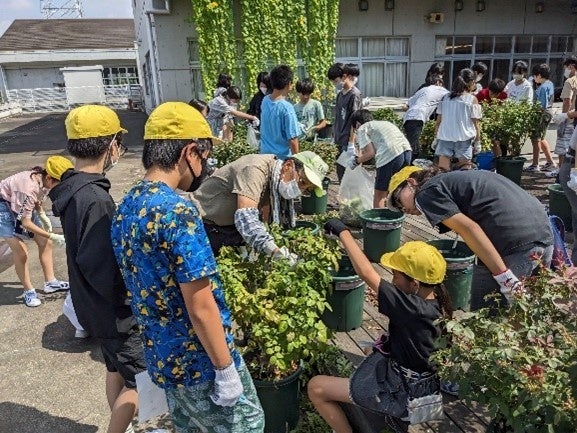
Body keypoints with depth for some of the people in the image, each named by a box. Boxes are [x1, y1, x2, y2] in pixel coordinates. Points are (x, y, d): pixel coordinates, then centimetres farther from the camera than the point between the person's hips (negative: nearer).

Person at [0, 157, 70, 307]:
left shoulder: (42, 178, -15)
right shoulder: (29, 188, -38)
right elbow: (26, 223, -33)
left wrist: (44, 217, -7)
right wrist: (52, 236, -31)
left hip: (21, 206, 8)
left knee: (45, 242, 4)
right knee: (21, 251, -12)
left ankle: (50, 282, 16)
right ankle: (29, 291, 4)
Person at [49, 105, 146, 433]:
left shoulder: (73, 188, 2)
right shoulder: (95, 199, -28)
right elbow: (100, 267, -29)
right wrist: (130, 302, -15)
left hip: (96, 306, 9)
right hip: (115, 311, -9)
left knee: (116, 370, 25)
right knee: (140, 381, 6)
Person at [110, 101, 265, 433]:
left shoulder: (125, 209, 1)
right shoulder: (178, 211, -26)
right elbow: (201, 308, -25)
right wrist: (226, 369, -15)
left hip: (161, 358, 8)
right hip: (200, 362, -8)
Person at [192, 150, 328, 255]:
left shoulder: (279, 181, -3)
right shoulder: (256, 169, -29)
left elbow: (270, 219, 0)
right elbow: (245, 216, -41)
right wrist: (276, 252, -49)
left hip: (234, 226, 8)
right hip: (205, 225, -7)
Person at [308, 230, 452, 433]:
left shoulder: (414, 309, -34)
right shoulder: (437, 301, -10)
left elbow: (366, 273, -34)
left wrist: (343, 232, -26)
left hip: (403, 393, -9)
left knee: (316, 388, -7)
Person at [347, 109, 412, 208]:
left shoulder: (362, 128, 12)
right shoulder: (383, 122, 33)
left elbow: (371, 153, 1)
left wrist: (356, 161, 17)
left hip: (390, 155, -7)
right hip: (407, 151, 7)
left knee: (379, 195, 9)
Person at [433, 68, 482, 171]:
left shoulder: (445, 98, 7)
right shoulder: (472, 100, -4)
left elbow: (438, 120, 8)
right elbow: (476, 123, -4)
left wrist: (436, 138, 16)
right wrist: (478, 142, 3)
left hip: (445, 138, 3)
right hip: (464, 139, -3)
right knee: (465, 171, 7)